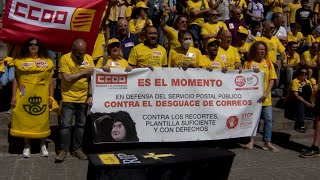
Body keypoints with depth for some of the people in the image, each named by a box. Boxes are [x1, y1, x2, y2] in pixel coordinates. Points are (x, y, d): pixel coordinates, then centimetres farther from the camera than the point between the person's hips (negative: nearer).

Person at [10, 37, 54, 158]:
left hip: (41, 97, 0)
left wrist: (51, 97, 2)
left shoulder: (47, 62, 7)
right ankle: (27, 146, 18)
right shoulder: (20, 61, 7)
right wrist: (14, 96, 0)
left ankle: (43, 145, 20)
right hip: (24, 97, 0)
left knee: (42, 120, 5)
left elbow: (51, 81, 7)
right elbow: (15, 79, 6)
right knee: (25, 120, 4)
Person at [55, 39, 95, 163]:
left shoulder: (89, 59, 3)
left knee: (81, 124, 10)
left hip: (83, 98, 3)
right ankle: (63, 150, 11)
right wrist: (83, 72, -13)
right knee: (66, 124, -1)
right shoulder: (65, 59, -7)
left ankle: (77, 149, 22)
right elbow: (67, 78, -17)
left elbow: (91, 79, 4)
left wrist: (90, 96, 0)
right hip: (68, 98, -3)